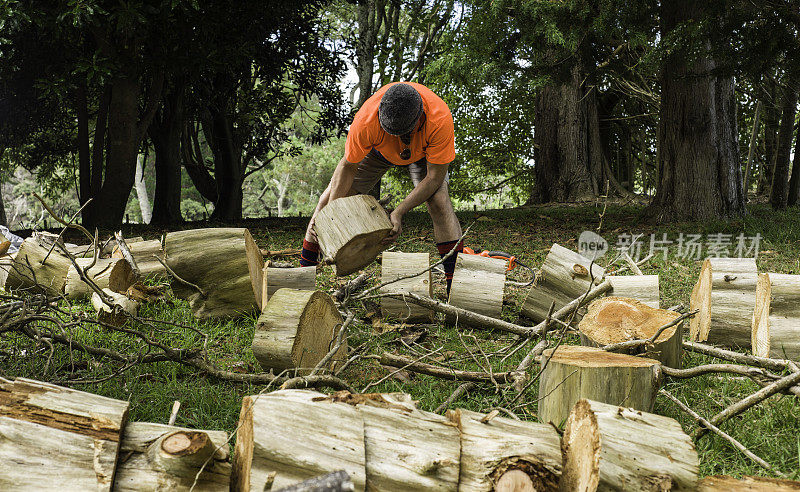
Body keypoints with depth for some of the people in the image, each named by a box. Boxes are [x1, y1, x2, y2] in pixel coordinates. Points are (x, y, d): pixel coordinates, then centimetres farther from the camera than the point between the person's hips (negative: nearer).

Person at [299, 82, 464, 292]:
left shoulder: (440, 119, -43)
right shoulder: (366, 119, -41)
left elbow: (434, 178, -33)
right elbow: (349, 166, -25)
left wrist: (398, 213, -38)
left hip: (424, 152, -1)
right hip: (377, 148, 1)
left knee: (439, 201, -25)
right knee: (331, 197, -3)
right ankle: (304, 271, 11)